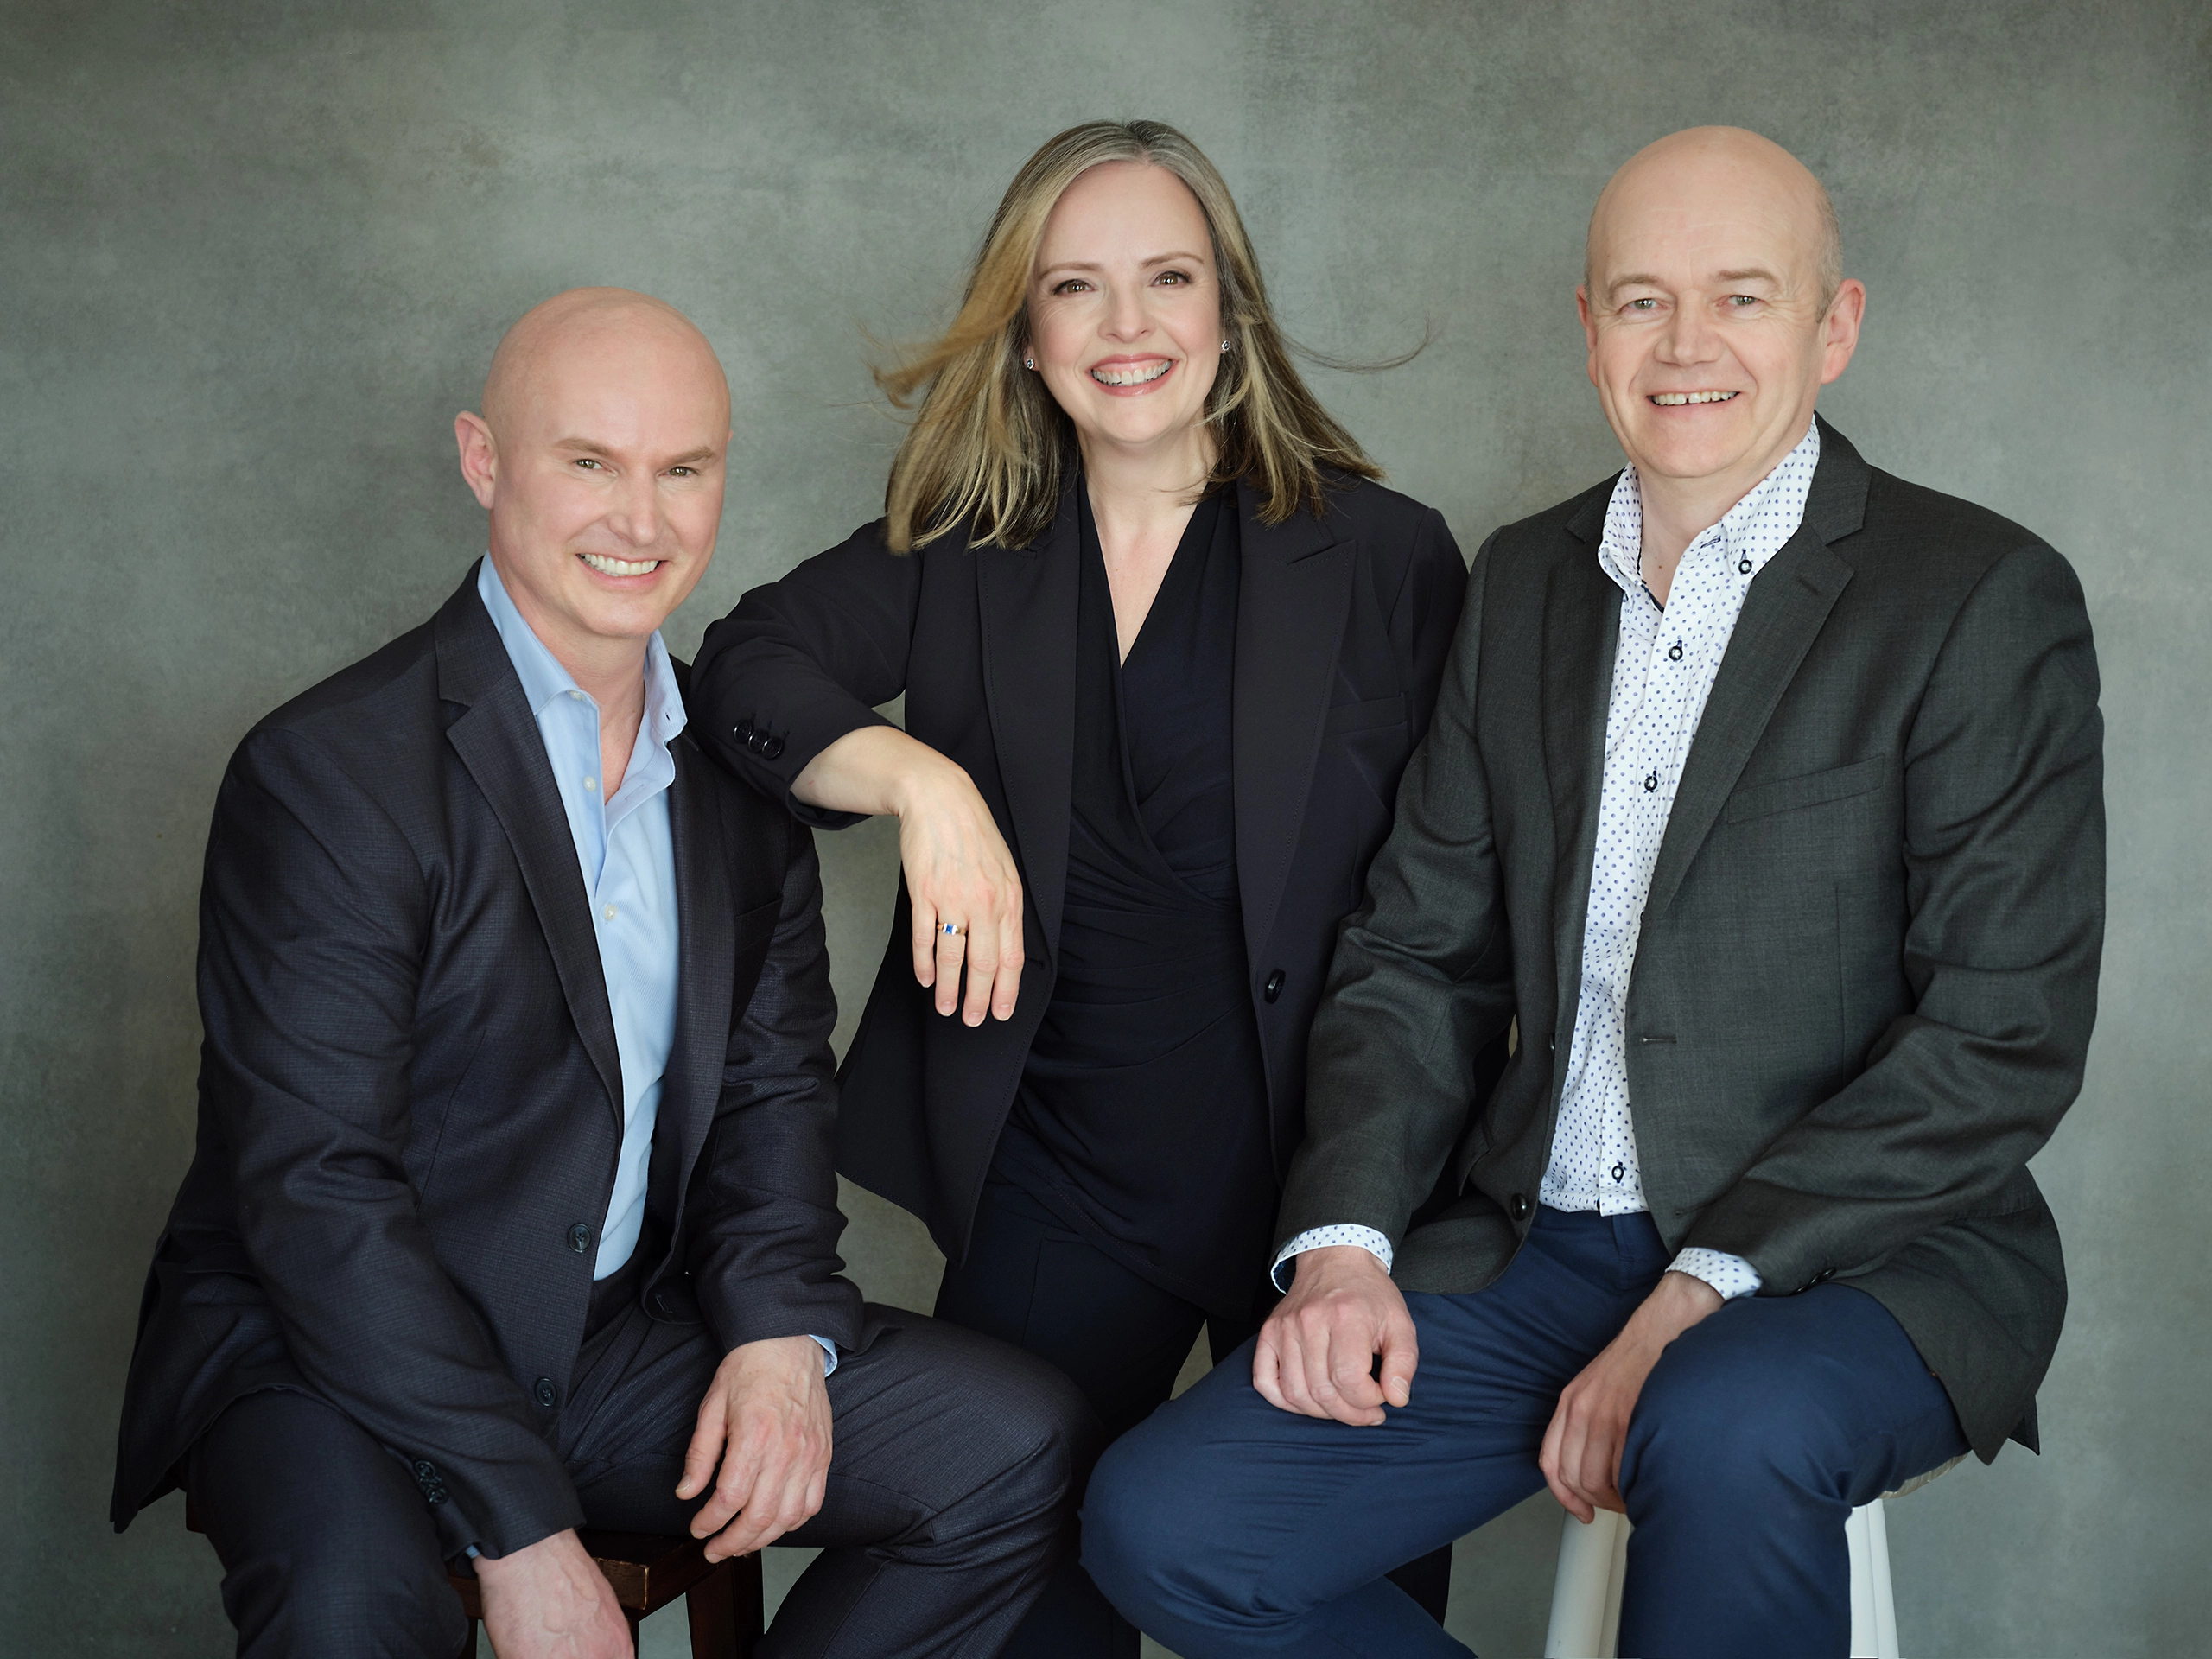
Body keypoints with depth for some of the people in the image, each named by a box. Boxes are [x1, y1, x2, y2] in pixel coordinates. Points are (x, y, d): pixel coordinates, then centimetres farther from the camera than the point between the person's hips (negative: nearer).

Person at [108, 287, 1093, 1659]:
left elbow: (773, 1074, 10)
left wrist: (781, 1326, -11)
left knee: (1026, 1444, -7)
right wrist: (523, 1533, -24)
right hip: (328, 1349, -6)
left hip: (627, 1331, 6)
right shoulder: (332, 773, -16)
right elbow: (312, 1194, -20)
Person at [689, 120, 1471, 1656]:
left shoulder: (1386, 560, 0)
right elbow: (750, 667, -3)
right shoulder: (959, 554, 8)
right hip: (1054, 1184, 2)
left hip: (1317, 1171, -1)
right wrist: (919, 778, -22)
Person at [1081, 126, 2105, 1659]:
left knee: (1727, 1434, -38)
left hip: (1860, 1252, -5)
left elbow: (2005, 1038, -12)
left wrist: (1693, 1301, -19)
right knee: (1160, 1528, -9)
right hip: (1537, 1246, 5)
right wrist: (1344, 1241, -3)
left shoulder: (1986, 597, -6)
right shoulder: (1525, 580, 12)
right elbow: (1422, 948, 13)